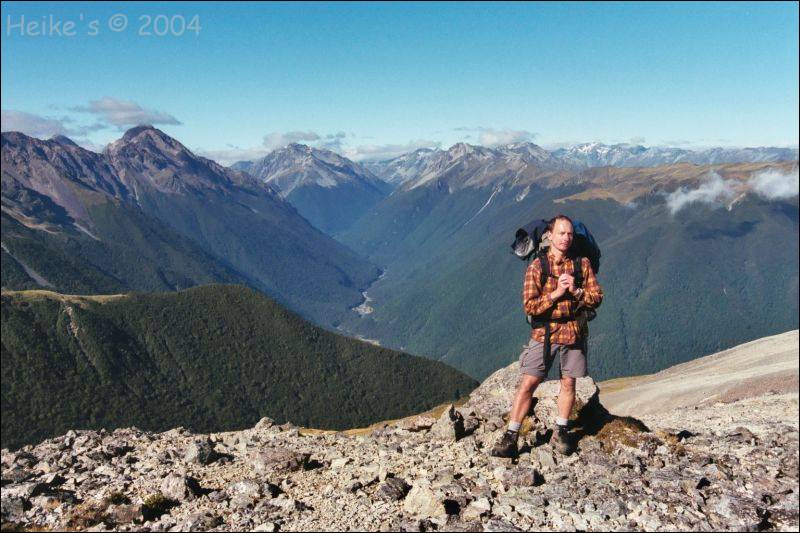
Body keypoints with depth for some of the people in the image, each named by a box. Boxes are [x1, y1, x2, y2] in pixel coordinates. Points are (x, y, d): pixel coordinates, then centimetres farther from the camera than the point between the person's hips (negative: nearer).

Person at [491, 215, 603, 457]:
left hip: (574, 333, 3)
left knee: (568, 383, 11)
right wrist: (556, 293, -20)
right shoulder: (536, 266, -5)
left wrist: (576, 291, -16)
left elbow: (597, 298, 1)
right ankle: (510, 437, 3)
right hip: (544, 333, -2)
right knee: (527, 384, -4)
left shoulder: (582, 264, 3)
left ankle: (560, 433, 28)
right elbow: (529, 306, -11)